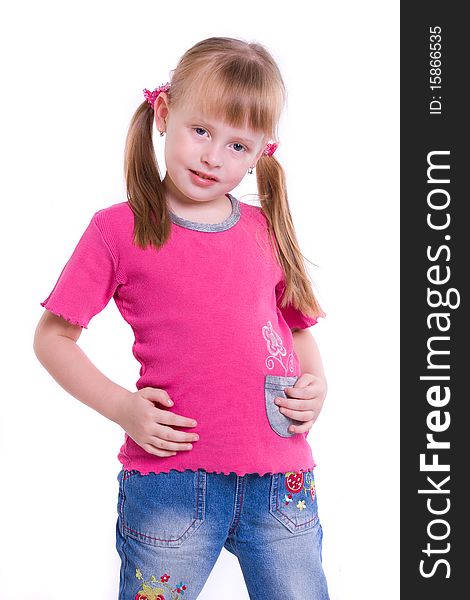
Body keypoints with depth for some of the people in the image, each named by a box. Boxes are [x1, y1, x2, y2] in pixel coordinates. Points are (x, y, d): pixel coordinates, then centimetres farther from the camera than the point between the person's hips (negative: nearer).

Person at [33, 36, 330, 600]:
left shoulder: (266, 232, 7)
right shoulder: (120, 229, -3)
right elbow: (52, 337, 0)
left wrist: (316, 385, 1)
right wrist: (122, 408, -10)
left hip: (282, 482, 3)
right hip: (171, 479, -3)